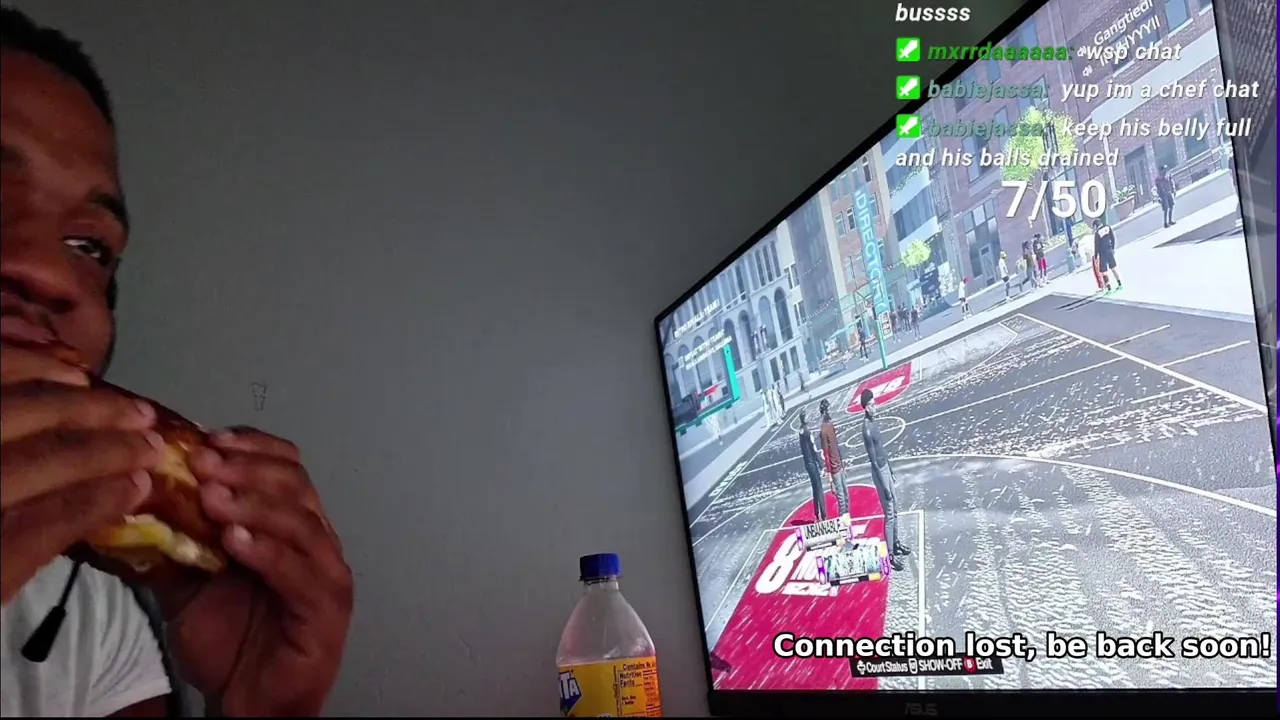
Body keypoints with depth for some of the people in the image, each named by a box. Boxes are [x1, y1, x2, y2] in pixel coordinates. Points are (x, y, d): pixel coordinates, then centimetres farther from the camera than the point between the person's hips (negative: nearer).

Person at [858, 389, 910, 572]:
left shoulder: (873, 421, 4)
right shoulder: (867, 430, -25)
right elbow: (873, 462, -23)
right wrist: (884, 487, -21)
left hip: (885, 467, 9)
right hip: (879, 472, -9)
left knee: (895, 508, 19)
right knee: (889, 514, -5)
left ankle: (896, 544, 33)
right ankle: (891, 555, 2)